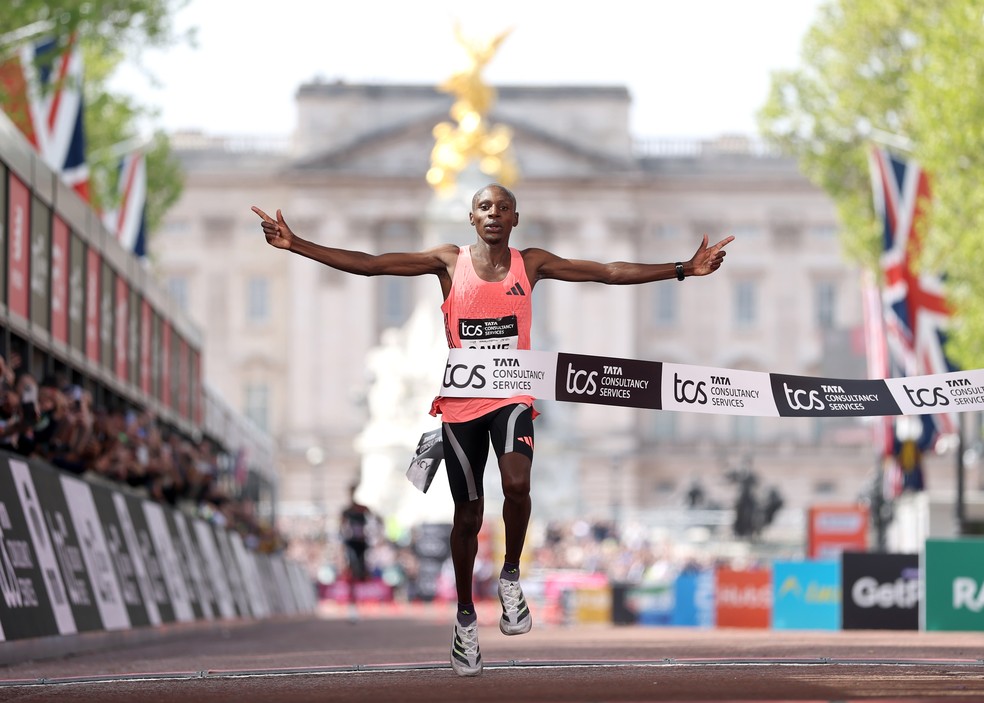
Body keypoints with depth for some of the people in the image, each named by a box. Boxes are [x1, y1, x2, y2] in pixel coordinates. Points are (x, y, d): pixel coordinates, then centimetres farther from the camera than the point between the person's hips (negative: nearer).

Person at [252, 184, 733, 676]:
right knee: (468, 514, 7)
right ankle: (465, 616, 25)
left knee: (516, 484, -28)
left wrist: (682, 269, -7)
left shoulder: (531, 264, 2)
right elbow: (367, 264, -6)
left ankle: (511, 577, -2)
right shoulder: (449, 262, -1)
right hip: (461, 404, 1)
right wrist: (296, 246, -14)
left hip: (511, 399, 0)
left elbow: (610, 273, 0)